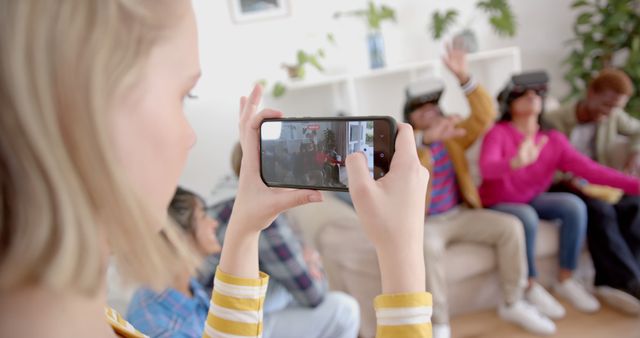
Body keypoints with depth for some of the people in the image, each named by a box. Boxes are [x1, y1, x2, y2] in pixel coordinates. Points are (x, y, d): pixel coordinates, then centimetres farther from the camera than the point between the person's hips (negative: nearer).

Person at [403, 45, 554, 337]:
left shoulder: (452, 135, 6)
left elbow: (484, 116, -9)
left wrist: (463, 77, -20)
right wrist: (426, 139, -51)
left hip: (460, 214, 5)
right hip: (424, 222, -4)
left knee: (511, 227, -15)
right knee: (429, 246, -37)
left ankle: (512, 304, 4)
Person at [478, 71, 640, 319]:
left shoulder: (553, 139, -3)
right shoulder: (498, 134, -18)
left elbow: (588, 168, -12)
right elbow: (487, 169, -37)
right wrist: (517, 162, -58)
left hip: (532, 200, 5)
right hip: (498, 205, -5)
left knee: (574, 205, -20)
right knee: (527, 217, -34)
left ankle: (566, 281, -3)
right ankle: (531, 288, -11)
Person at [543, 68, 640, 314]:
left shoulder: (613, 116, 2)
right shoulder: (553, 121, -15)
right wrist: (571, 181, -29)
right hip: (563, 185, -6)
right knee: (600, 210, -34)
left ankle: (611, 282, -22)